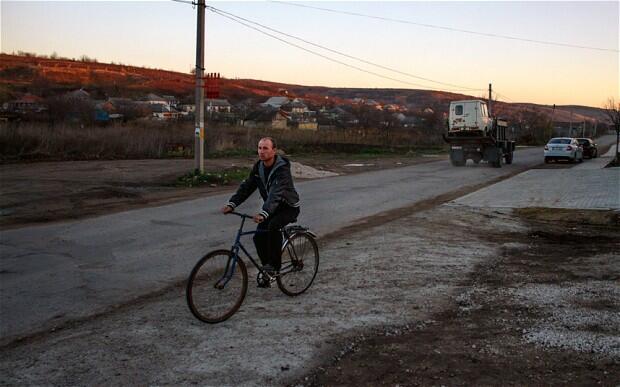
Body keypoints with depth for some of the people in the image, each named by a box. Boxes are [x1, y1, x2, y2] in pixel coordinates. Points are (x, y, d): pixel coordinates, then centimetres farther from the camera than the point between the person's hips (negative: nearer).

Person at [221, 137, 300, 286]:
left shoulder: (282, 168, -27)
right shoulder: (258, 167, -4)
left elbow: (276, 193, -41)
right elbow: (246, 187, -8)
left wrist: (263, 213, -54)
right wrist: (231, 204, -22)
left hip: (289, 207, -7)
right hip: (272, 207, 7)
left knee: (272, 226, -33)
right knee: (259, 237, -8)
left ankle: (275, 265, -17)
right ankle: (267, 271, 10)